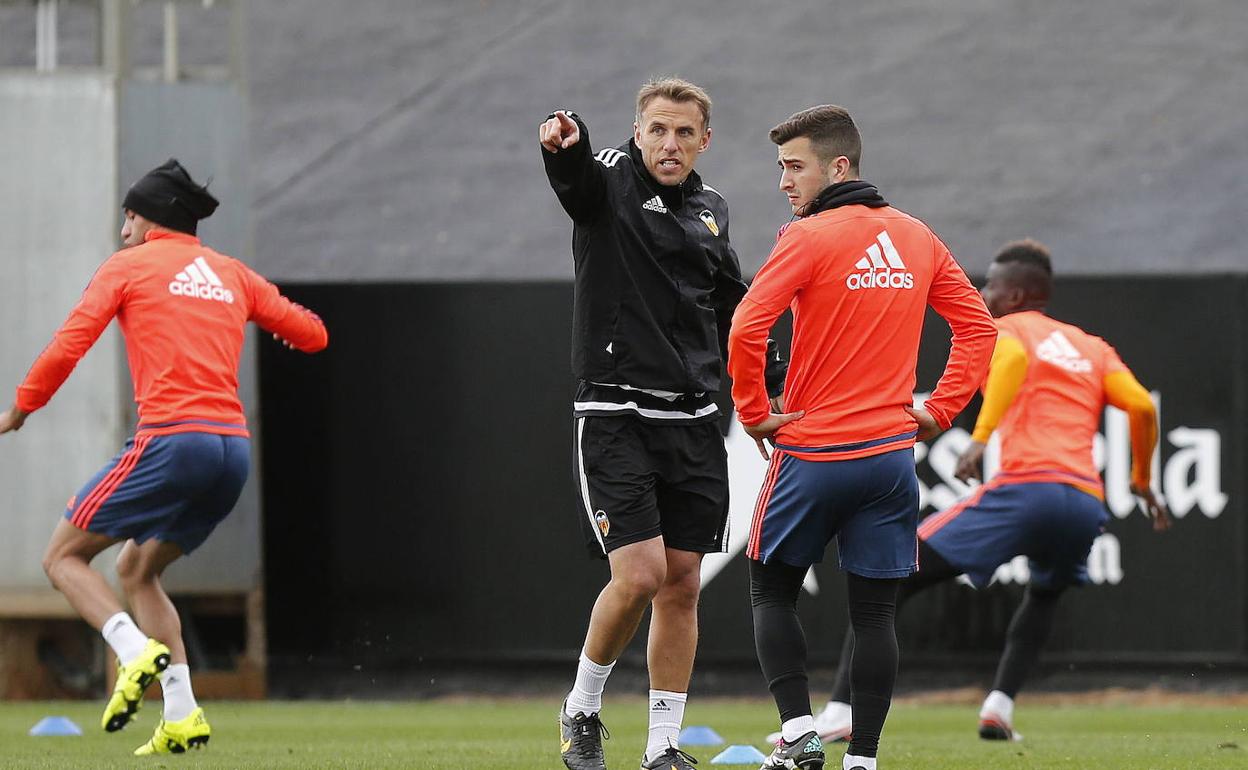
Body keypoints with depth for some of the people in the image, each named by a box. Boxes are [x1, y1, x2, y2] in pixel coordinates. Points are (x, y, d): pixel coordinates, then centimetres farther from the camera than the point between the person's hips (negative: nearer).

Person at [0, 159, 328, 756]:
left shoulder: (127, 266, 7)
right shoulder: (230, 274, 21)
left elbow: (68, 345, -1)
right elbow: (311, 335, 24)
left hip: (172, 438, -6)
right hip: (233, 445, 6)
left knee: (64, 557, 4)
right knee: (137, 569, 20)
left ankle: (137, 653, -21)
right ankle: (181, 718, 6)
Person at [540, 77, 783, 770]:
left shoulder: (710, 211, 13)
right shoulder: (612, 183, -4)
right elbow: (577, 173, -29)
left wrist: (777, 387, 21)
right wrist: (564, 144, -52)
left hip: (692, 421, 5)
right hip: (615, 419, -5)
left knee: (681, 585, 4)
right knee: (638, 576, -14)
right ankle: (581, 709, 9)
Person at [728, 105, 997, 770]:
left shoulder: (810, 238, -10)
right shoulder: (917, 239, 9)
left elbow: (746, 329, -20)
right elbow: (979, 327, 13)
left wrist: (753, 413, -8)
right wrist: (939, 410, 11)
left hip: (812, 450, -5)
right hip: (892, 453, 5)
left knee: (772, 591, 11)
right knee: (873, 611, 7)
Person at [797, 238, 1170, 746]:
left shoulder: (1000, 330, 12)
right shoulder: (1093, 348, 27)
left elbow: (1014, 356, -12)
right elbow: (1142, 406, 14)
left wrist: (981, 436, -21)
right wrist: (1142, 483, 28)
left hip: (1026, 486, -6)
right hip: (1087, 503, 6)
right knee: (1044, 595, 38)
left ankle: (839, 714, -14)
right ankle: (999, 708, 18)